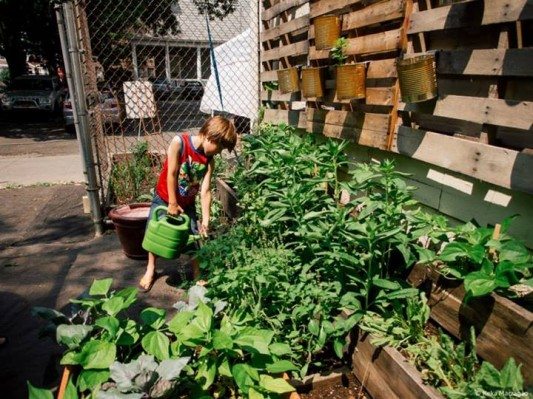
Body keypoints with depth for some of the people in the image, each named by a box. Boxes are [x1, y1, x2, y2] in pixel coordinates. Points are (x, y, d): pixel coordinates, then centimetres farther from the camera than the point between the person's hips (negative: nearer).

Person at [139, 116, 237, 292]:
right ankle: (150, 270, 31)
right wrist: (172, 203, -18)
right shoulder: (179, 142, -24)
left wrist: (205, 221, -19)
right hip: (164, 198, -2)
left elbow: (205, 191, -15)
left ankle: (196, 272, 20)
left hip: (187, 203, 2)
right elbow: (171, 174, -22)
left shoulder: (209, 160, -14)